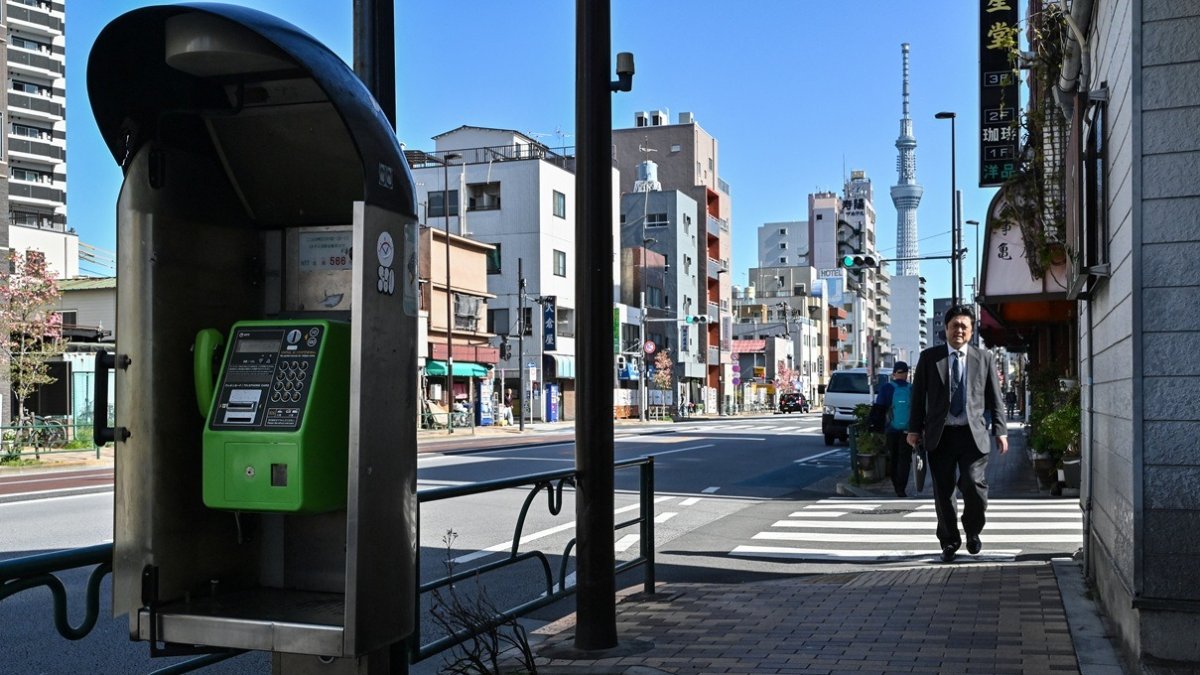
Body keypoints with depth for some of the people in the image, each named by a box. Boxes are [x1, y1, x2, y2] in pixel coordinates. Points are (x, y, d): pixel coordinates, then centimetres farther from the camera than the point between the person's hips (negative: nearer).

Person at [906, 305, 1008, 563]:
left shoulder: (984, 358, 8)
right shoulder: (929, 357, 6)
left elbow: (995, 398, 9)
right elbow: (918, 395, 6)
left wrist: (1000, 431, 3)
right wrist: (914, 428, 2)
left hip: (973, 434, 0)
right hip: (940, 434, 1)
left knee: (974, 485, -11)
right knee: (943, 491, 4)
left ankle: (972, 532, 16)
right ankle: (949, 541, 20)